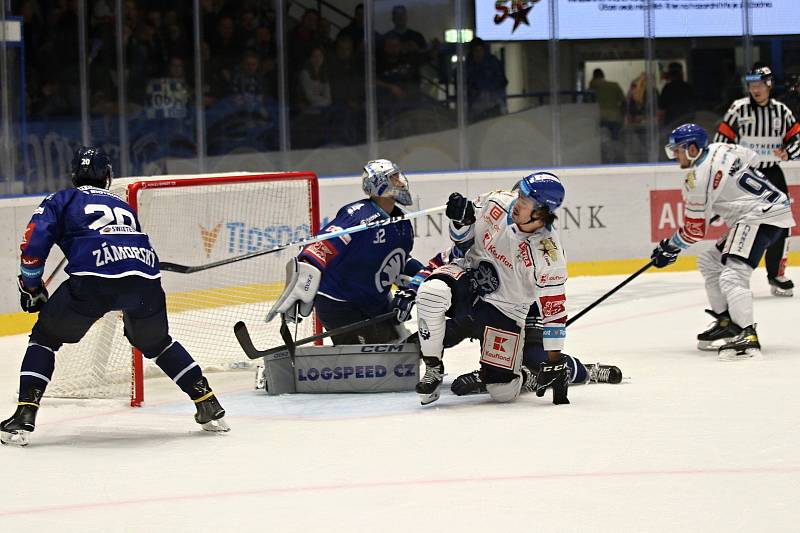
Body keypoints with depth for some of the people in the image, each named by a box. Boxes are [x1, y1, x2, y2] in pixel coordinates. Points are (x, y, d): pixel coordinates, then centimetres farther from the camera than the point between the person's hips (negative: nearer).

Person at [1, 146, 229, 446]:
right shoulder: (124, 207, 35)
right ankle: (209, 408, 27)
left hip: (93, 279, -4)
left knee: (46, 337, 16)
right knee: (155, 342, 31)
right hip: (145, 280, 4)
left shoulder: (62, 200, 22)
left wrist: (31, 287, 22)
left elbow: (34, 242, 9)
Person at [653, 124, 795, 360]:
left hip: (761, 216, -11)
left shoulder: (698, 178, -15)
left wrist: (670, 248, 6)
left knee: (732, 275, -23)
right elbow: (752, 159, 26)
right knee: (708, 261, 17)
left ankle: (748, 336, -34)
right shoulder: (721, 149, 8)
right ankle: (726, 322, 20)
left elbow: (694, 230, -10)